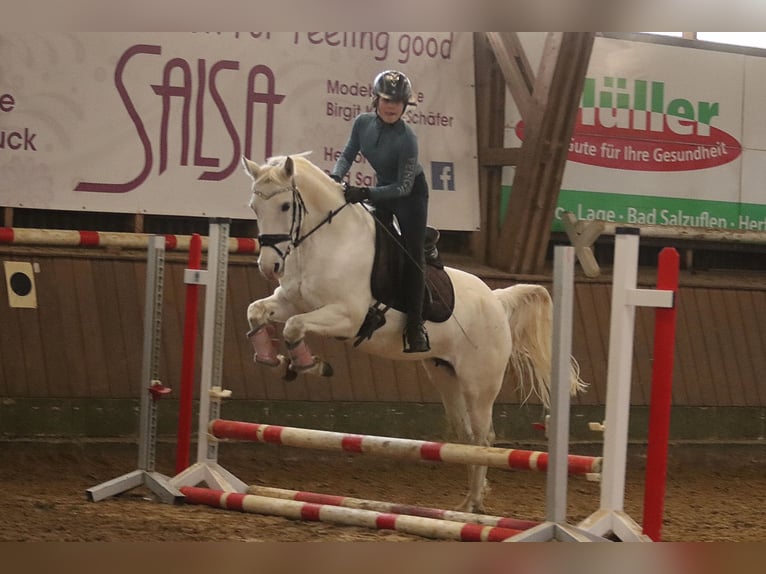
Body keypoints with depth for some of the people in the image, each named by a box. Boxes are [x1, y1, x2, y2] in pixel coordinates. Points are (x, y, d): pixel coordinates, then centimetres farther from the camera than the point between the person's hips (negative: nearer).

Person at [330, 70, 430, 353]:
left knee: (413, 258, -8)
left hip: (411, 194, -6)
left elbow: (404, 187, -29)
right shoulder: (363, 123, -16)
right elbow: (348, 154, -2)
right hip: (382, 188, 6)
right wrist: (336, 177, -22)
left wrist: (365, 193, -37)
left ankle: (415, 328, -5)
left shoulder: (406, 139, -32)